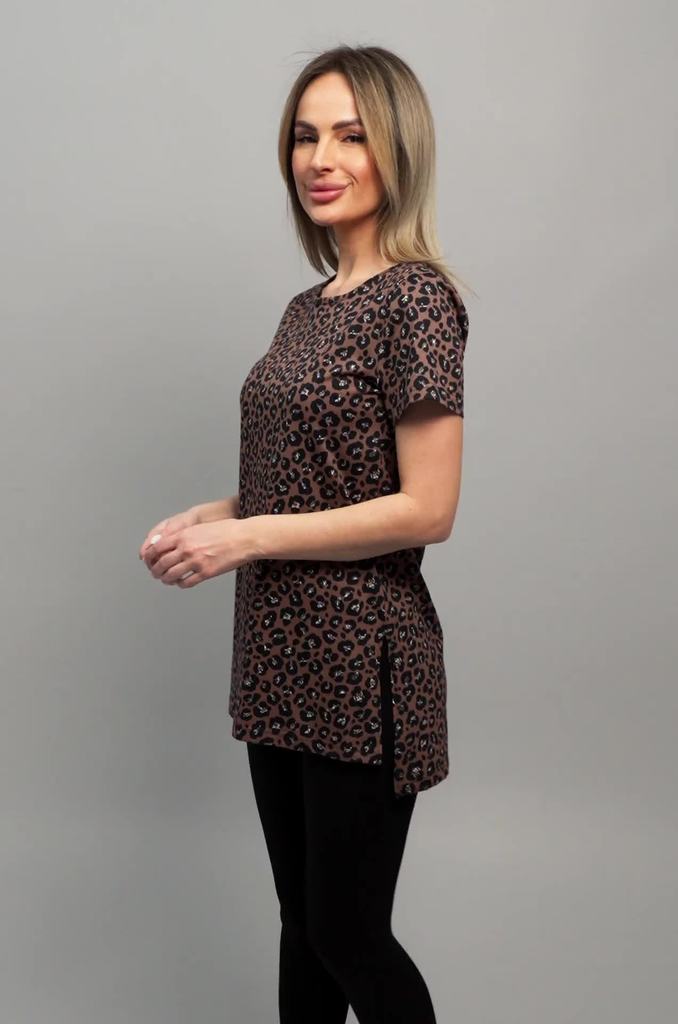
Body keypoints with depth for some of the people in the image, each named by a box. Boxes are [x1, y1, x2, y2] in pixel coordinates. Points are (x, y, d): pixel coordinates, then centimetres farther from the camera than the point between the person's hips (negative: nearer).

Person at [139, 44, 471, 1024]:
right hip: (281, 658, 8)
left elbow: (426, 509, -19)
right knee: (304, 921, 19)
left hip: (362, 664, -8)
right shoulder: (308, 306, 11)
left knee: (349, 932, 7)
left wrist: (247, 538, -17)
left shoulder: (417, 297, -13)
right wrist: (209, 517, 2)